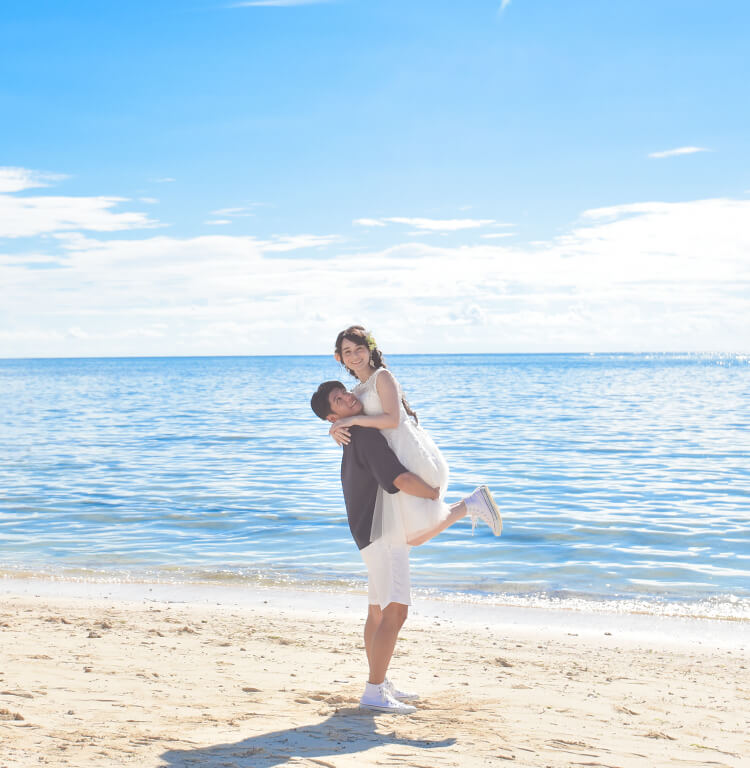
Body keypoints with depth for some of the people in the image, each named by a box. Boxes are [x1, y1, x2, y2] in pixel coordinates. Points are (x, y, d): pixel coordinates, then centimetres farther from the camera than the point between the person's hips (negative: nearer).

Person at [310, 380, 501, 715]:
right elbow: (401, 480, -27)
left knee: (378, 613, 14)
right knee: (394, 612, -14)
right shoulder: (366, 436, -17)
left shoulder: (357, 436, 16)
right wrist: (432, 492, -11)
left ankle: (381, 685, 22)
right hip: (382, 534, -11)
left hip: (375, 534, 11)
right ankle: (374, 692, -14)